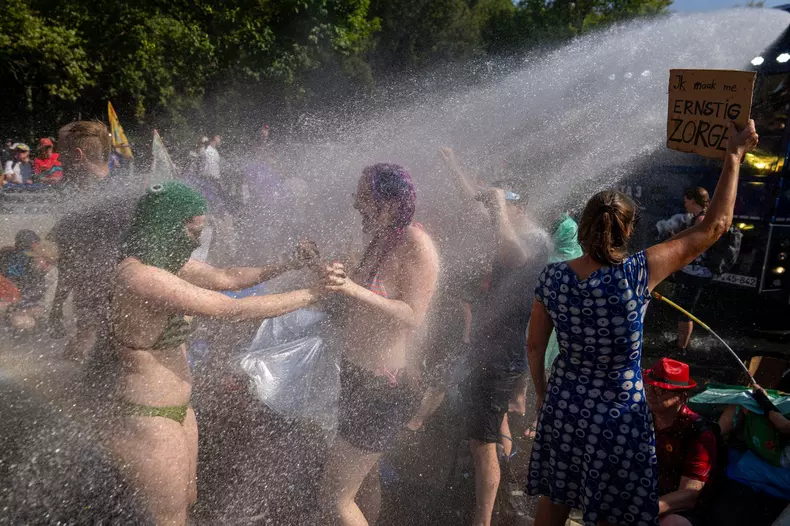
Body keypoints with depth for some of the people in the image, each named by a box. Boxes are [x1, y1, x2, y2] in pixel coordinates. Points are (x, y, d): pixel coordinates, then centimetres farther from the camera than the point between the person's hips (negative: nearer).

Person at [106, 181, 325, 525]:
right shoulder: (141, 275, -29)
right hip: (147, 421, -9)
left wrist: (288, 266, -5)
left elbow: (226, 278, 6)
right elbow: (234, 310, -30)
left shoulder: (164, 261, 1)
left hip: (176, 408, 9)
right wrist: (314, 293, -24)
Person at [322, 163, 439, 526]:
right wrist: (324, 267, 0)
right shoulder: (380, 241, 7)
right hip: (359, 375, 9)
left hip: (383, 388, -9)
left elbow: (412, 317, -26)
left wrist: (353, 288, -33)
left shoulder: (416, 244, -21)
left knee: (338, 496, 1)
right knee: (363, 479, 25)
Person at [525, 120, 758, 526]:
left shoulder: (553, 278, -11)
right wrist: (734, 156, -2)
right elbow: (715, 225, -11)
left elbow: (534, 346, -1)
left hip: (563, 405, 4)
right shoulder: (637, 274, -20)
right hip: (618, 414, -3)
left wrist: (542, 394, 15)